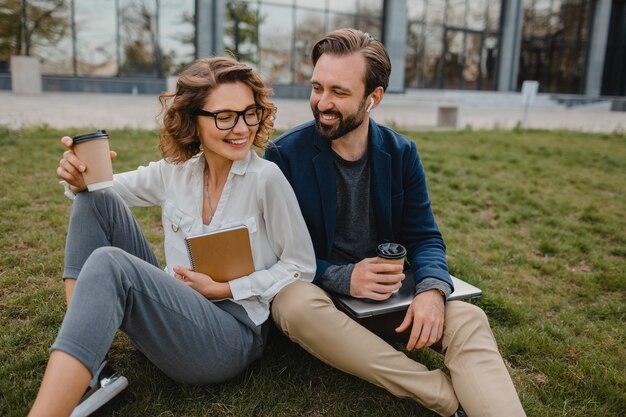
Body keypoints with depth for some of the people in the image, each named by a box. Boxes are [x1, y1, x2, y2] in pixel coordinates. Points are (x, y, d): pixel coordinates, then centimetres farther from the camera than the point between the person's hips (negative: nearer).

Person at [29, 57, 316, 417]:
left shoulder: (266, 178, -12)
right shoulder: (176, 171, 3)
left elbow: (302, 267, -7)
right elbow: (100, 190, 15)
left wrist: (222, 289, -12)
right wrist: (80, 179, -9)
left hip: (233, 336, -6)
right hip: (174, 311, 6)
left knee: (109, 264, -29)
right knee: (97, 201, -4)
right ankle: (78, 360, -10)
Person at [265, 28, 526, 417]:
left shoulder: (402, 153, 1)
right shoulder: (285, 153, -8)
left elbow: (424, 238, 1)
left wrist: (433, 289, -21)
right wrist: (341, 277, -25)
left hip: (386, 290, 3)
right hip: (312, 286, -2)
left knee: (469, 319, -23)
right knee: (298, 306, -37)